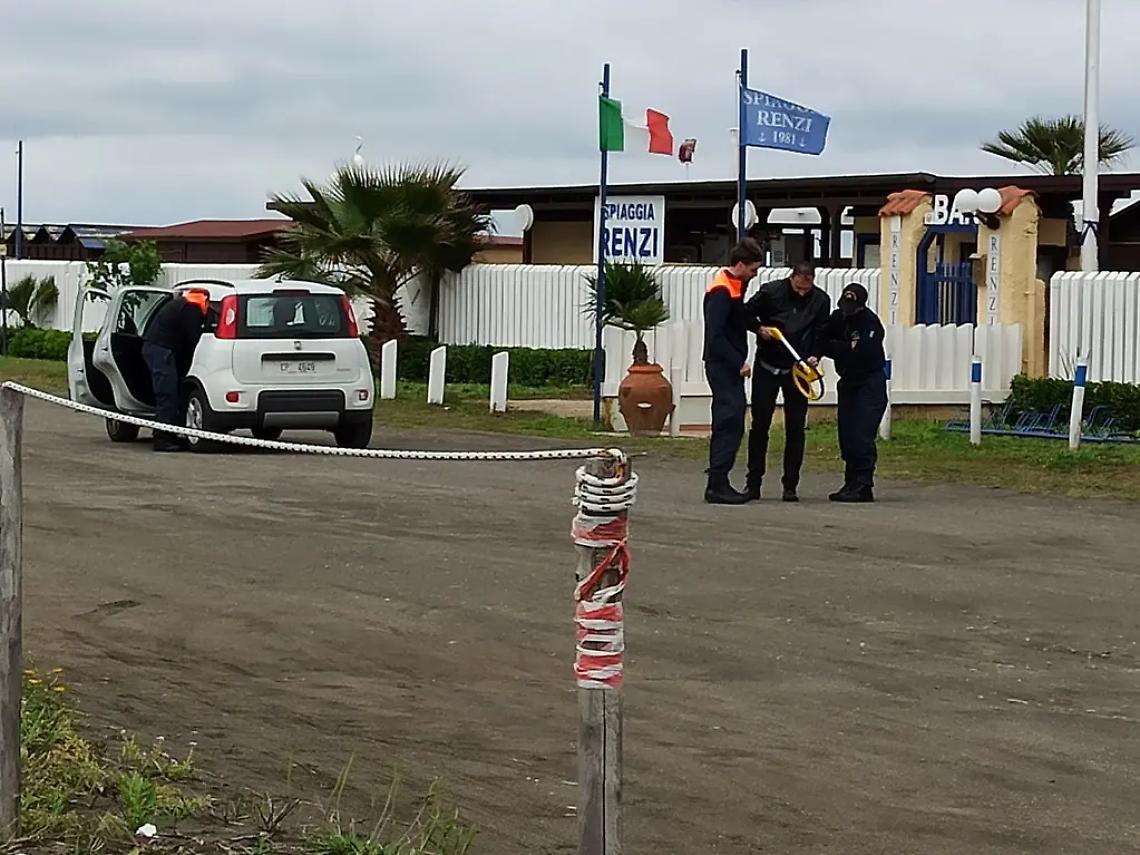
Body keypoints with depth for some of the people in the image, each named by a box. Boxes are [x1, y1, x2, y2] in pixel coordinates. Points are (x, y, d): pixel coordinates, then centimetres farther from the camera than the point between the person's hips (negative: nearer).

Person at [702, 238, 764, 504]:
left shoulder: (736, 285, 13)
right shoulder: (721, 291, -17)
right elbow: (716, 335, -22)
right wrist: (739, 364, -18)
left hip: (731, 367, 10)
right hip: (722, 366, -10)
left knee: (730, 423, 11)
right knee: (729, 422, -11)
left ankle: (719, 483, 15)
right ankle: (717, 485, -12)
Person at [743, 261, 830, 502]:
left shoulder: (821, 301, -4)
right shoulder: (771, 291, -9)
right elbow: (745, 315, 1)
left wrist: (814, 356, -16)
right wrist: (759, 329, -17)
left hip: (797, 370, 1)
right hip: (767, 367, -1)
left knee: (795, 428, 2)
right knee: (759, 425, 1)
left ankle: (790, 486, 7)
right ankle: (753, 483, 8)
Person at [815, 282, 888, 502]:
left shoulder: (871, 323, -16)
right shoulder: (838, 317, 4)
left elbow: (861, 352, -27)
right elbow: (823, 340, 6)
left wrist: (831, 347, -16)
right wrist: (815, 355, -17)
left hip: (870, 384, -7)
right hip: (848, 383, 7)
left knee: (862, 435, -13)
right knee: (846, 435, 7)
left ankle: (862, 486, -11)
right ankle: (852, 484, 14)